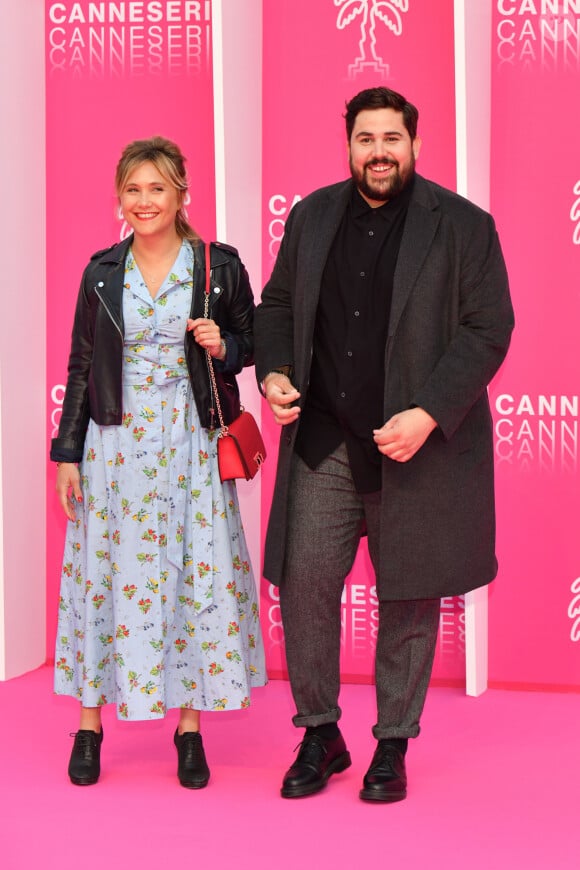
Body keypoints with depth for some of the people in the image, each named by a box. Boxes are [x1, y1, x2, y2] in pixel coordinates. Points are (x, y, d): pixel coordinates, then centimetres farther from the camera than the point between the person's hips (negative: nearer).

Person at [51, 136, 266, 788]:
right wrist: (67, 453, 4)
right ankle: (90, 726, 15)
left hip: (191, 442, -1)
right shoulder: (102, 272, 5)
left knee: (197, 573, 0)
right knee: (106, 573, 3)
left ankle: (189, 726, 13)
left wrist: (222, 347, -13)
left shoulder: (219, 267, 0)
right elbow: (81, 366, 8)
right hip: (116, 441, 1)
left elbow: (250, 344, 10)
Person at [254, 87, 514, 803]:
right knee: (303, 581, 0)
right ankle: (320, 735, 19)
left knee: (408, 598, 6)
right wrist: (274, 371, -2)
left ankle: (393, 745, 22)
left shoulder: (463, 226, -3)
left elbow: (488, 330, -6)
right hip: (323, 441, 3)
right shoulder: (312, 216, 10)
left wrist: (429, 415, -16)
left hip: (417, 443, -3)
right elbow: (277, 304, 18)